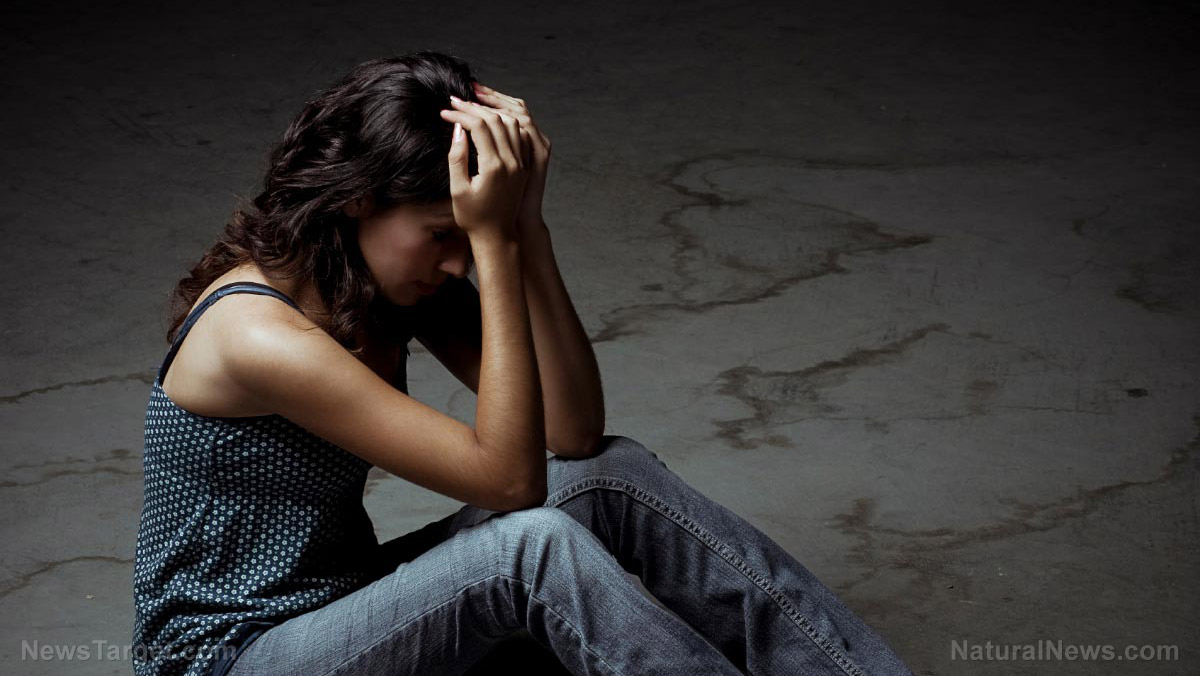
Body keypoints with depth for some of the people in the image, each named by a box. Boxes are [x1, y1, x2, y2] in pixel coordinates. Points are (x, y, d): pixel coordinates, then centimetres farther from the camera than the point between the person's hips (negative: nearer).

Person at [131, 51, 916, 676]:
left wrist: (523, 225, -18)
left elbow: (575, 434, -9)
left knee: (612, 478, -12)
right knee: (533, 546, -31)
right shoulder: (261, 337, -27)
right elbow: (509, 477, -27)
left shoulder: (400, 275, -1)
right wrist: (494, 242, -30)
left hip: (343, 607, 8)